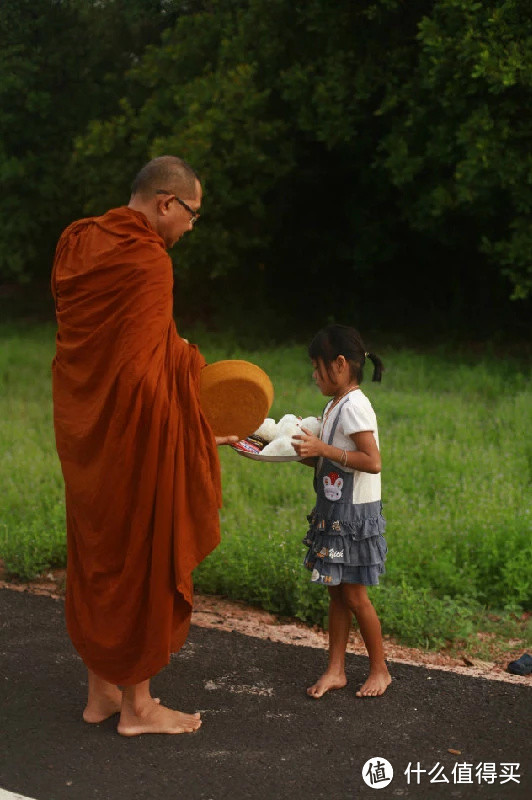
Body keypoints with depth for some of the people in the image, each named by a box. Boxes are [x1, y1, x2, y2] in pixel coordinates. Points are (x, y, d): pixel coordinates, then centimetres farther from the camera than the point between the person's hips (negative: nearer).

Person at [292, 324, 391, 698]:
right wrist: (307, 452, 3)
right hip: (335, 511, 9)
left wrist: (323, 448, -25)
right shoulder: (335, 406, 11)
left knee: (354, 595, 1)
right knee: (338, 593, 12)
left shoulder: (354, 406, -18)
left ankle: (380, 670, 16)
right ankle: (336, 669, 18)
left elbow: (372, 462, -25)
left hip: (354, 513, -9)